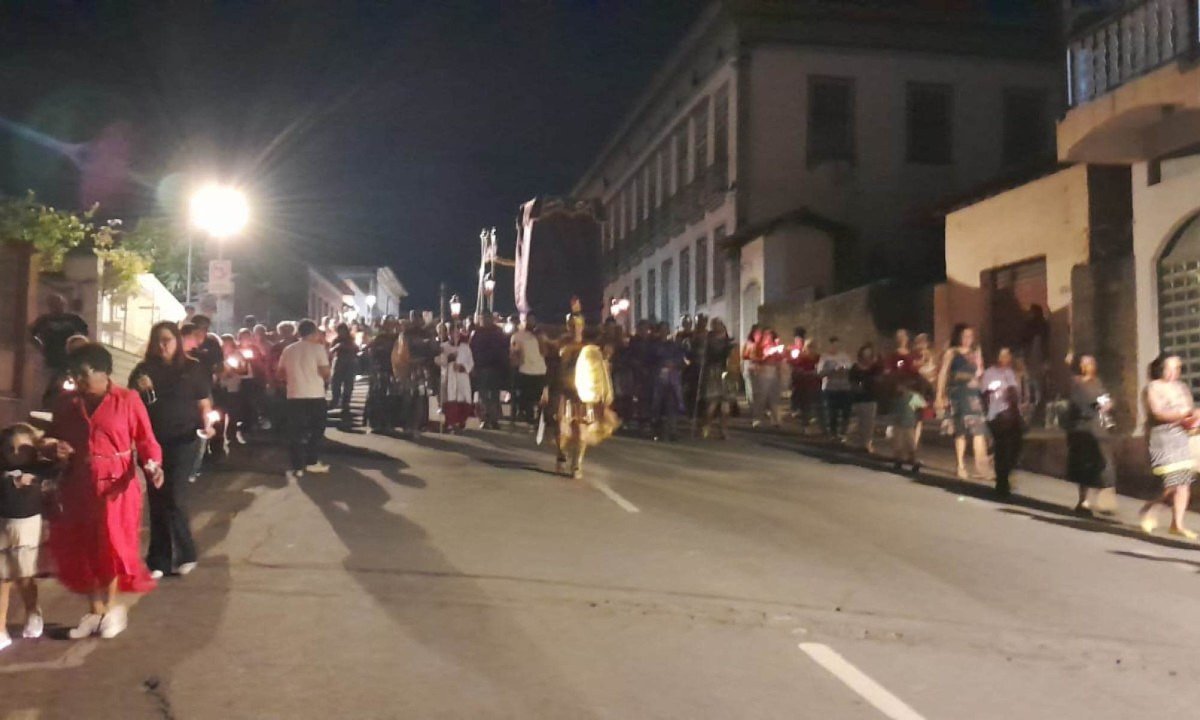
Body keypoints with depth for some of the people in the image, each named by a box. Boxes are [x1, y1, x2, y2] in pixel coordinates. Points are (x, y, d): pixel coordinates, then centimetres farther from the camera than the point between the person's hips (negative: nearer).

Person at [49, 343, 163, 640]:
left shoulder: (128, 400, -8)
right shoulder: (66, 402, 5)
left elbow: (146, 440, -6)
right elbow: (54, 437, 14)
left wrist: (153, 466, -23)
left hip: (115, 485, -4)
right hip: (78, 486, 4)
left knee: (112, 546, 2)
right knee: (82, 549, 8)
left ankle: (111, 607, 24)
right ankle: (95, 610, 25)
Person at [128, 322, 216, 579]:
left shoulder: (192, 369, 1)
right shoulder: (143, 369, 6)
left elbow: (204, 404, 3)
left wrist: (207, 425, -15)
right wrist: (139, 390, -11)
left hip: (183, 441, -3)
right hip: (153, 442, 3)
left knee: (175, 498, -6)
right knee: (157, 501, 7)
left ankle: (185, 554, 11)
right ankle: (159, 560, 15)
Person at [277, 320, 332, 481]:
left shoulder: (288, 350, 7)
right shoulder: (318, 348, -5)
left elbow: (281, 373, 12)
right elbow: (325, 373, -11)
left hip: (295, 395, 3)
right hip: (315, 395, -3)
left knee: (296, 432, 5)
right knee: (316, 430, 14)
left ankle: (297, 467, 1)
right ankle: (312, 462, 18)